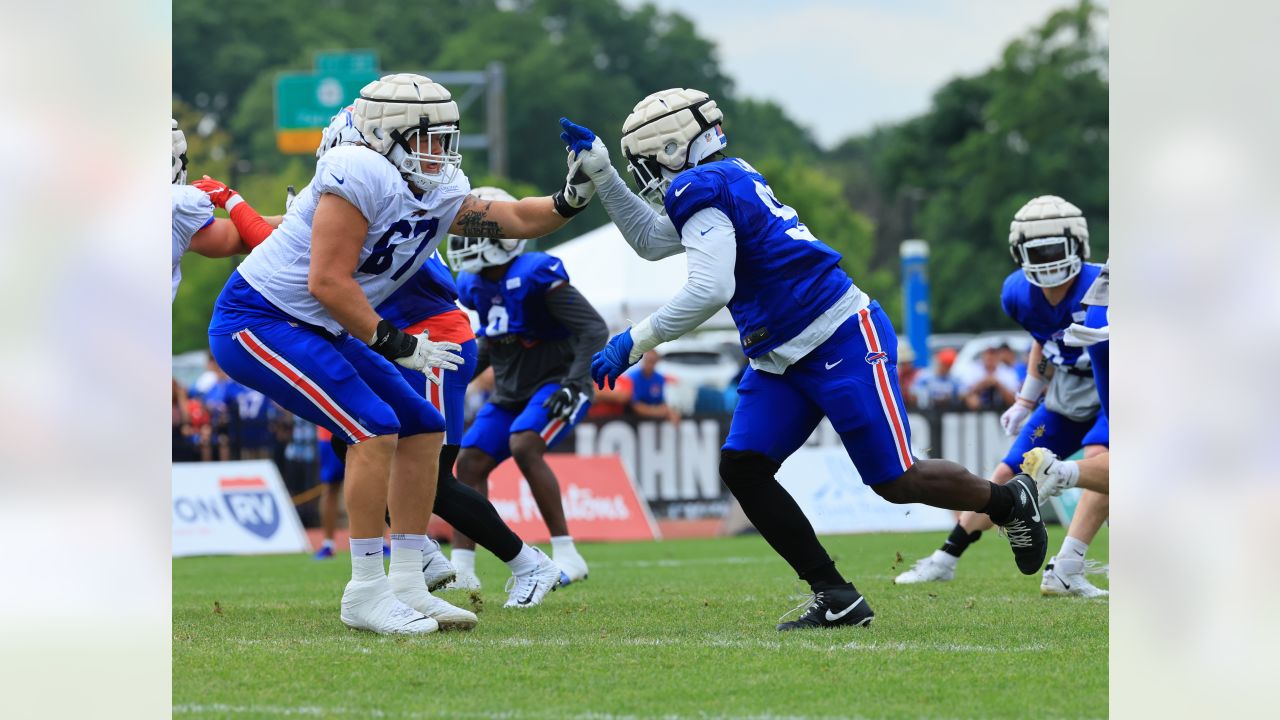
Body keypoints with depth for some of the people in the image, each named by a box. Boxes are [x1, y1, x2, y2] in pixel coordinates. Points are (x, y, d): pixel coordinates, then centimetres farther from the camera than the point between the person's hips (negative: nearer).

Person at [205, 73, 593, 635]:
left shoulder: (440, 194, 5)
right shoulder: (363, 175, -23)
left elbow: (516, 219, 14)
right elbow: (328, 282, -26)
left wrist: (571, 199, -5)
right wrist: (396, 345, -21)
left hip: (316, 331, 10)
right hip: (258, 321, -10)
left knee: (422, 431, 6)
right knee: (375, 428, -19)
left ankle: (407, 586, 11)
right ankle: (366, 593, -13)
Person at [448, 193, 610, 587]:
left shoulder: (535, 277, -20)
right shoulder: (475, 286, 5)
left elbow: (594, 329, -21)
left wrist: (573, 384, -29)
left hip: (554, 384, -8)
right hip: (511, 392, 9)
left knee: (524, 447, -30)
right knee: (470, 462, -3)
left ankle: (566, 555, -25)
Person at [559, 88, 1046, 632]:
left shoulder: (700, 189, -16)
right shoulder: (728, 180, 14)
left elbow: (709, 291, -28)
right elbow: (650, 241, 31)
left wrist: (634, 342, -22)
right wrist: (599, 170, 25)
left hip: (843, 342, -10)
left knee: (896, 482, -5)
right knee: (742, 467, -2)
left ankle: (1010, 501, 21)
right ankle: (836, 599, -1)